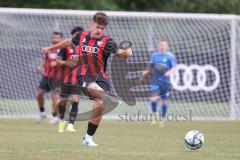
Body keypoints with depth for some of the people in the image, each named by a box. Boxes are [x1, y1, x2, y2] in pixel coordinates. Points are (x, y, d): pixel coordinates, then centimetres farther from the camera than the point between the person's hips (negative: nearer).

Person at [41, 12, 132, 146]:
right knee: (93, 88, -33)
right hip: (84, 76, 1)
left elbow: (118, 51, -23)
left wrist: (126, 52, -48)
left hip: (101, 77, -1)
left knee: (99, 105, -13)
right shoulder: (82, 36, 6)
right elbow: (69, 42, 27)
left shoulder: (106, 42, -5)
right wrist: (51, 47, 39)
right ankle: (107, 99, -64)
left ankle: (88, 137, 2)